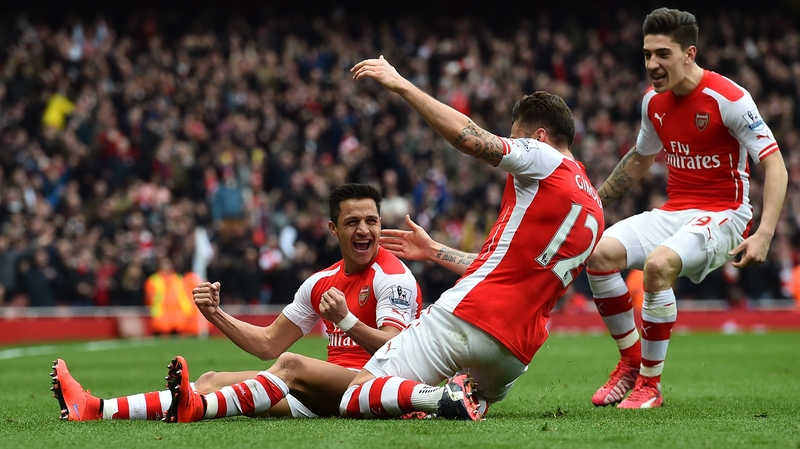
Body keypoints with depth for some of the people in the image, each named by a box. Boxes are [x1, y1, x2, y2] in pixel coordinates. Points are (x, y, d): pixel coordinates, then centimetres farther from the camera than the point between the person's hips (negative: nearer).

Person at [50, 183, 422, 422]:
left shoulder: (394, 277, -6)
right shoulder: (321, 282, 16)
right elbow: (268, 344, 18)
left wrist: (345, 319, -35)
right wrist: (217, 316, 4)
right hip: (328, 387, 7)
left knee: (291, 365, -35)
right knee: (213, 380, -5)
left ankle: (195, 408, -49)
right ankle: (97, 409, -17)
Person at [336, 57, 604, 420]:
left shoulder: (544, 160, 0)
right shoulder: (594, 211, 24)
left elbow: (468, 136, -15)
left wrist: (400, 84, -9)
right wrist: (434, 251, 37)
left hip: (468, 315, -8)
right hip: (517, 349, 8)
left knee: (354, 398, -3)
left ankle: (441, 397, -28)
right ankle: (470, 400, -3)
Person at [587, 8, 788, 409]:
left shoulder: (728, 98, -16)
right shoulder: (654, 102, 5)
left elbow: (775, 166, -16)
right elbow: (640, 160, 25)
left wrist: (764, 234, -27)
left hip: (722, 215, -7)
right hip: (673, 211, 7)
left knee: (658, 263, -34)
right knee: (599, 252, -17)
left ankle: (650, 384, -19)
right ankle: (631, 361, 1)